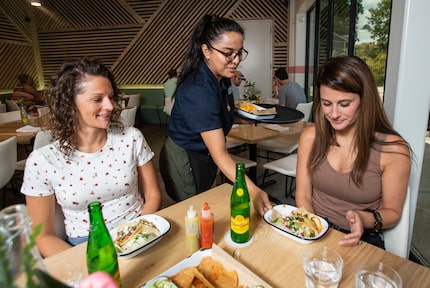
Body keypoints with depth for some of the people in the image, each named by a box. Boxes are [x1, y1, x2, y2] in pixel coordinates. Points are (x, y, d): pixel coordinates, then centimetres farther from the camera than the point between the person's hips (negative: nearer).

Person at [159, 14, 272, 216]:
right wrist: (253, 190, -46)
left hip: (203, 158, 9)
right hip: (185, 163, -8)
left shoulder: (221, 79, -5)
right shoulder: (198, 91, -33)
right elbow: (219, 153, -38)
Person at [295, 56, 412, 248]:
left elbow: (392, 211, 0)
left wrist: (365, 219, -21)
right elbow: (303, 196, 0)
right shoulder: (310, 138, -4)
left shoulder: (393, 150, -11)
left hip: (359, 242, -1)